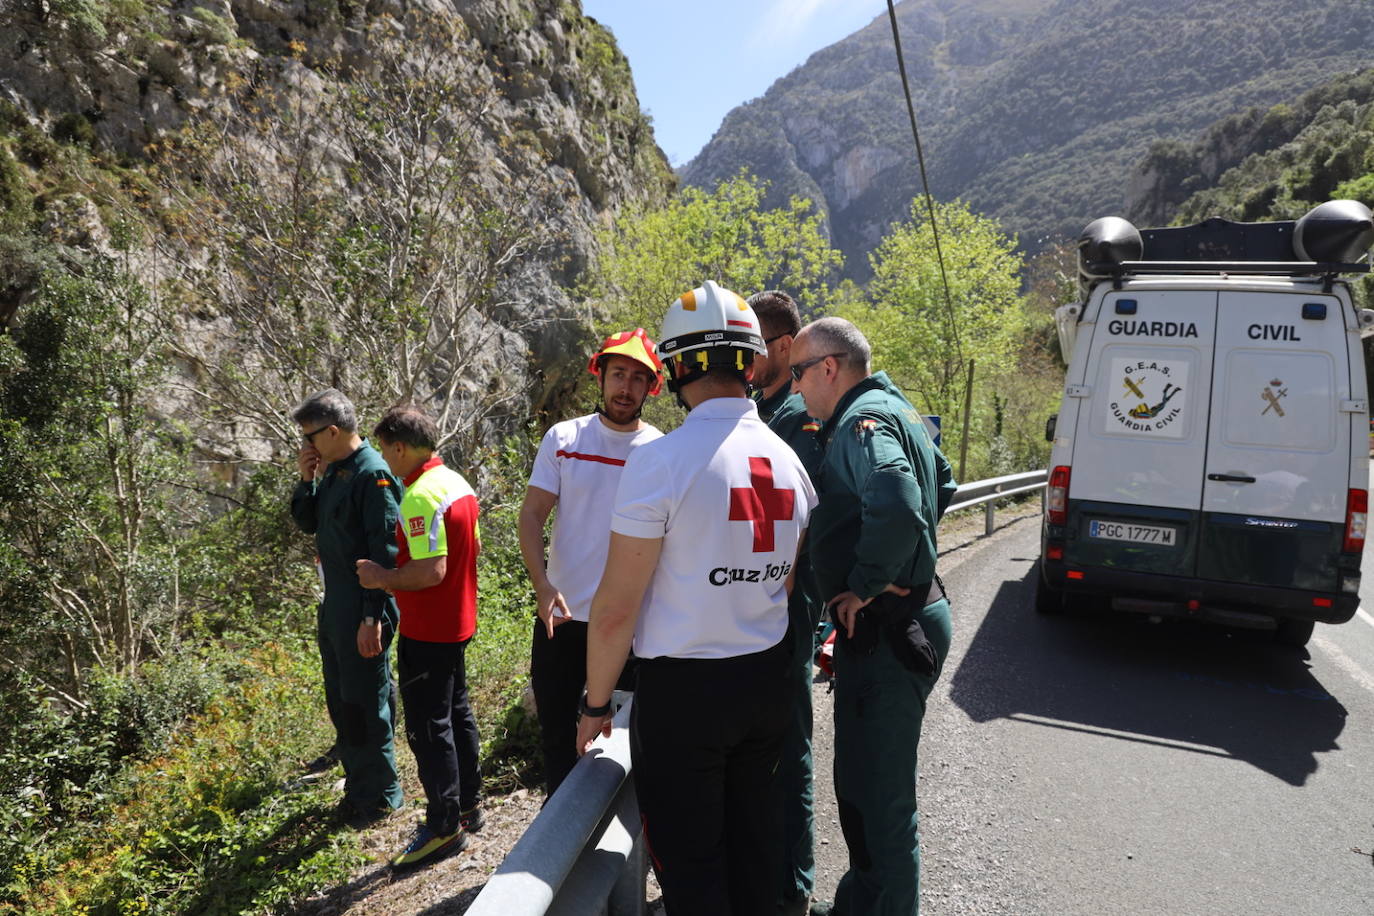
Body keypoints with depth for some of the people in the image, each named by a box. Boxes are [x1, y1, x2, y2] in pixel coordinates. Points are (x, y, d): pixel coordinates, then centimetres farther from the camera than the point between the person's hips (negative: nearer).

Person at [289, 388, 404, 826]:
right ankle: (357, 782, 36)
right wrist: (306, 479, 1)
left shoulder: (373, 474, -19)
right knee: (340, 702, 20)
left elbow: (385, 551, -22)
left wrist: (372, 616, -24)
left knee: (365, 705, 3)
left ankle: (379, 795, 20)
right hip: (333, 608, 10)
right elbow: (307, 523, 18)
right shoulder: (332, 470, 9)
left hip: (362, 610, -10)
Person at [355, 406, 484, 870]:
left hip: (426, 632, -10)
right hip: (457, 622, 10)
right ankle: (467, 804, 32)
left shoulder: (420, 497, -23)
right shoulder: (457, 482, 7)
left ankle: (445, 825, 12)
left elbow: (431, 572, -29)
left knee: (428, 727, 2)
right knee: (456, 713, 20)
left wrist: (384, 578, -13)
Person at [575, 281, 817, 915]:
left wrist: (596, 703, -3)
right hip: (769, 678, 7)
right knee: (753, 835, 21)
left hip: (683, 690, -6)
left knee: (688, 858, 9)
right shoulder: (787, 458, 3)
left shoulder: (660, 460, -17)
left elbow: (616, 606, -16)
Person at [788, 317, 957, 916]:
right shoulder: (892, 408, 15)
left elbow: (898, 510, -36)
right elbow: (941, 485, 28)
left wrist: (864, 585, -22)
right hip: (899, 620, 11)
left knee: (878, 796, 0)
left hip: (886, 631, -11)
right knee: (860, 781, 22)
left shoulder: (864, 422, -18)